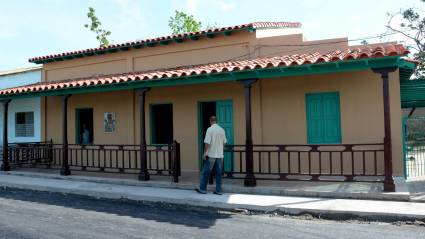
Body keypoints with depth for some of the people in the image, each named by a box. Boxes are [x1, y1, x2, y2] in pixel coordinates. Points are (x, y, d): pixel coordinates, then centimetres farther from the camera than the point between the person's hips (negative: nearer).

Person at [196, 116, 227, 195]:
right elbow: (224, 142, 12)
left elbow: (207, 142, -16)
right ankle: (218, 190, 10)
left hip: (211, 155, -5)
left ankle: (202, 189, 11)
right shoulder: (222, 130, 5)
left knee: (206, 173, 5)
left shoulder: (210, 129, -11)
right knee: (218, 173, 8)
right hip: (220, 155, 5)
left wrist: (204, 153, -9)